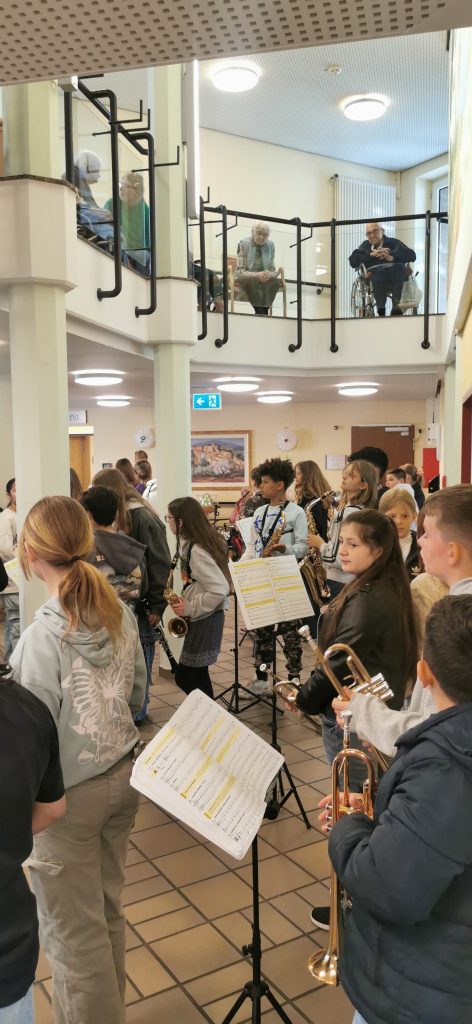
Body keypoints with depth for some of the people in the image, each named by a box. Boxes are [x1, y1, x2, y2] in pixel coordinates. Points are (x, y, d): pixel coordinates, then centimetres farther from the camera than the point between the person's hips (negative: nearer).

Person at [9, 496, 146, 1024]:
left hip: (69, 795, -7)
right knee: (107, 912, 26)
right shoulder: (120, 612, -6)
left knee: (73, 935, 14)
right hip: (123, 776, 7)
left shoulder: (43, 635, -26)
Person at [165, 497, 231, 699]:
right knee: (195, 677, 16)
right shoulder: (190, 544, 8)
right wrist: (185, 599, 5)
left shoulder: (197, 550, -21)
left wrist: (190, 608, -18)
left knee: (187, 678, -1)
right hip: (200, 619, 9)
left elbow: (220, 590, -27)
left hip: (205, 620, -9)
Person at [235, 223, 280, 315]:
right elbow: (240, 271, -13)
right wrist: (257, 275, -30)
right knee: (252, 281, -38)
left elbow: (272, 269, 6)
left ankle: (264, 312, -34)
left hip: (263, 278, 3)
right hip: (245, 279, -3)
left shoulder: (270, 245, 3)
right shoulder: (244, 244, -8)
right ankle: (260, 313, -37)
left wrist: (268, 274, -21)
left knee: (274, 280, -29)